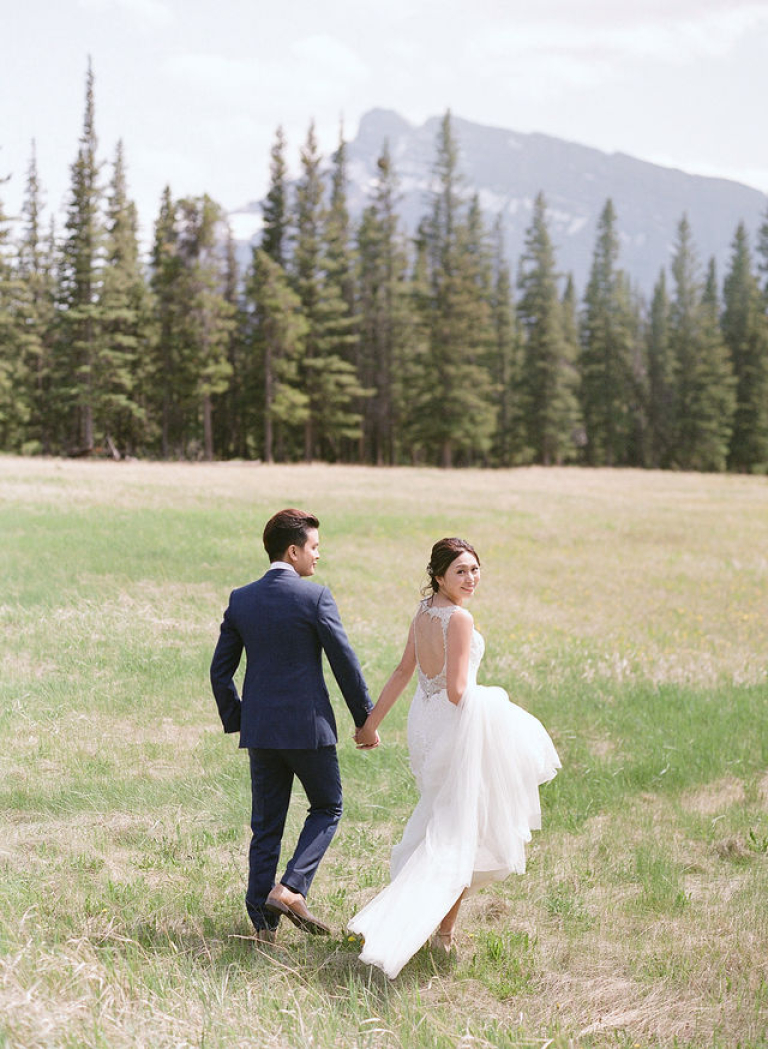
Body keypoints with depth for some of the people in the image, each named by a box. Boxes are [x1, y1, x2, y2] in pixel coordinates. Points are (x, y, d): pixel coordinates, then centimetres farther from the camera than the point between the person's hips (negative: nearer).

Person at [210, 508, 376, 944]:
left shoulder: (241, 600, 4)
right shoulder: (316, 598, -11)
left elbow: (221, 670, 7)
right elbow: (345, 663, -8)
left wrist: (236, 720, 18)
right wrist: (366, 719, 2)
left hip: (260, 729, 5)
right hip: (308, 727, -5)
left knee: (266, 826, 12)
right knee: (327, 807, 15)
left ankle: (263, 921, 13)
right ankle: (292, 888, -2)